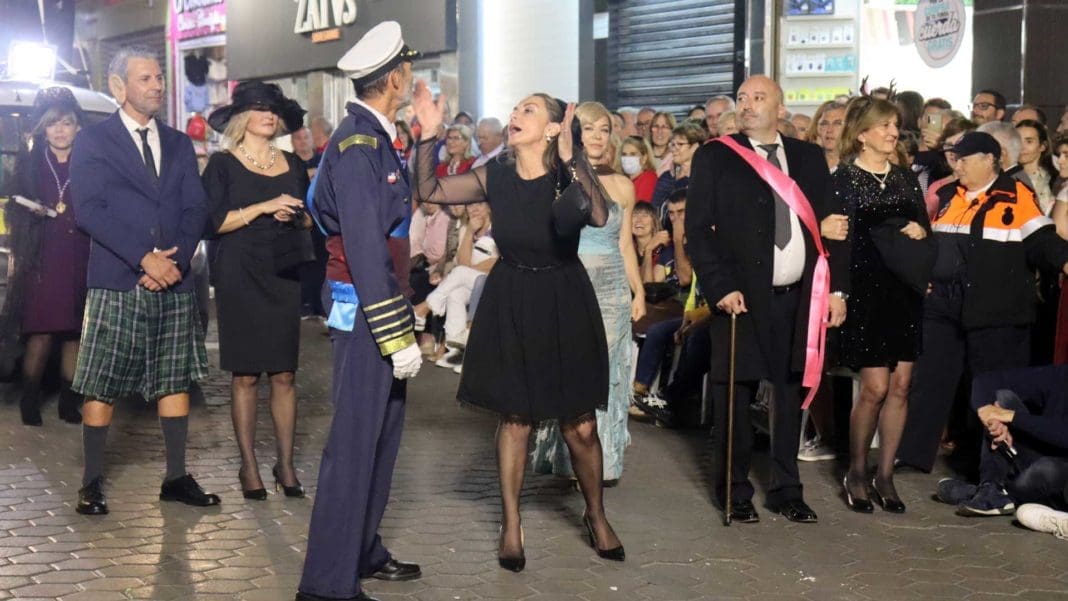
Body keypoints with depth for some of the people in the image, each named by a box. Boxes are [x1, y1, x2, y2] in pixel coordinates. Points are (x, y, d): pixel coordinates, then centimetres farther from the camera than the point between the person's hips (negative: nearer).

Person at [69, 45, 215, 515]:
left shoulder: (179, 144, 16)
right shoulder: (92, 141, 1)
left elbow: (196, 211, 9)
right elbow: (88, 210, -9)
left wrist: (175, 259, -9)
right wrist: (145, 258, -16)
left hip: (173, 282, 5)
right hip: (117, 283, -4)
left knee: (176, 379, 7)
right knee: (101, 387, -3)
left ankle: (177, 477, 14)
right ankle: (92, 483, 5)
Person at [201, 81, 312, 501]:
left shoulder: (293, 165, 13)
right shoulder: (223, 164, 1)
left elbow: (309, 219, 18)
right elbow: (214, 222, -9)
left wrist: (294, 214, -4)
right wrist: (262, 207, -17)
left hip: (284, 275, 3)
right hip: (240, 277, -3)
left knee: (284, 374, 1)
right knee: (244, 375, 0)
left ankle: (286, 463, 7)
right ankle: (248, 466, 7)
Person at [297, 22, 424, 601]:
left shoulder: (374, 137, 11)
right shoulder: (358, 143, -17)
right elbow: (365, 247, -22)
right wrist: (398, 333, -22)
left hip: (381, 308, 10)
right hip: (365, 311, -10)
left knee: (382, 431, 17)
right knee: (355, 440, -6)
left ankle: (362, 550, 30)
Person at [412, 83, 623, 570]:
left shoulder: (570, 176, -13)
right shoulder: (495, 177, -3)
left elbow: (599, 216, -33)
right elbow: (430, 192, -3)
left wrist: (570, 159, -45)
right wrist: (428, 135, -14)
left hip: (564, 305, -2)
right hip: (510, 305, 2)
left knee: (579, 424, 3)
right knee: (514, 418, 7)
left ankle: (596, 515, 26)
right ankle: (511, 524, 21)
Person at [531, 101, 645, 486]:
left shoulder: (622, 186, 9)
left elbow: (625, 245, 13)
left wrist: (639, 291, 9)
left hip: (612, 290, 3)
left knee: (607, 371, 4)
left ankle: (604, 461, 12)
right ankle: (571, 459, 8)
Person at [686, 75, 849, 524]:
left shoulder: (809, 157, 10)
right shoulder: (715, 157, 0)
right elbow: (697, 229, -4)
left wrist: (837, 288, 4)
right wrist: (720, 287, -14)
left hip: (799, 298, 3)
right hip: (742, 299, -3)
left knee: (791, 394, 10)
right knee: (735, 396, 4)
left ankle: (787, 489, 21)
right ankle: (736, 491, 17)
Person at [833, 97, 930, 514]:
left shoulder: (907, 179, 13)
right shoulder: (843, 181, -3)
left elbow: (924, 234, 12)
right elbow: (842, 238, -11)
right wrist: (899, 233, -12)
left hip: (905, 292, 5)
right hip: (865, 291, -5)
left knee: (900, 385, 2)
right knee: (875, 387, -7)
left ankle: (885, 475, 11)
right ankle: (856, 472, 11)